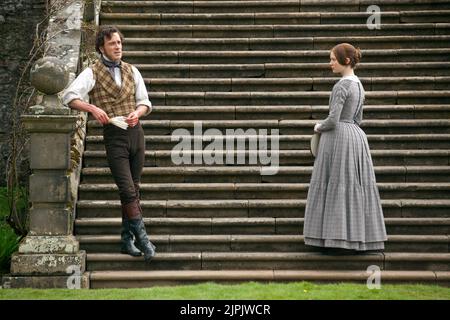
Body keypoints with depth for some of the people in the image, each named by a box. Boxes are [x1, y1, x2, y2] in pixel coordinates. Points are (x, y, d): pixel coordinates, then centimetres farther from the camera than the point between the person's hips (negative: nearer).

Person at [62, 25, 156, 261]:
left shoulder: (131, 71, 12)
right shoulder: (92, 73, -2)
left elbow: (145, 102, 14)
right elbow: (69, 97, -14)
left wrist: (137, 112, -9)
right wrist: (92, 108, -29)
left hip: (135, 132, 5)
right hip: (113, 136, -5)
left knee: (133, 190, 8)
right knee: (128, 191, -10)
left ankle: (127, 240, 17)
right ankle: (142, 237, -3)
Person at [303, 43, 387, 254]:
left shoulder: (342, 85, -15)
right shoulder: (358, 85, 13)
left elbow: (333, 120, -20)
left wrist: (319, 127, -1)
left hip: (338, 138, -9)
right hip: (356, 135, 9)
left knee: (337, 186, -3)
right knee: (355, 186, 10)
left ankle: (340, 240, -1)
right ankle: (359, 239, 15)